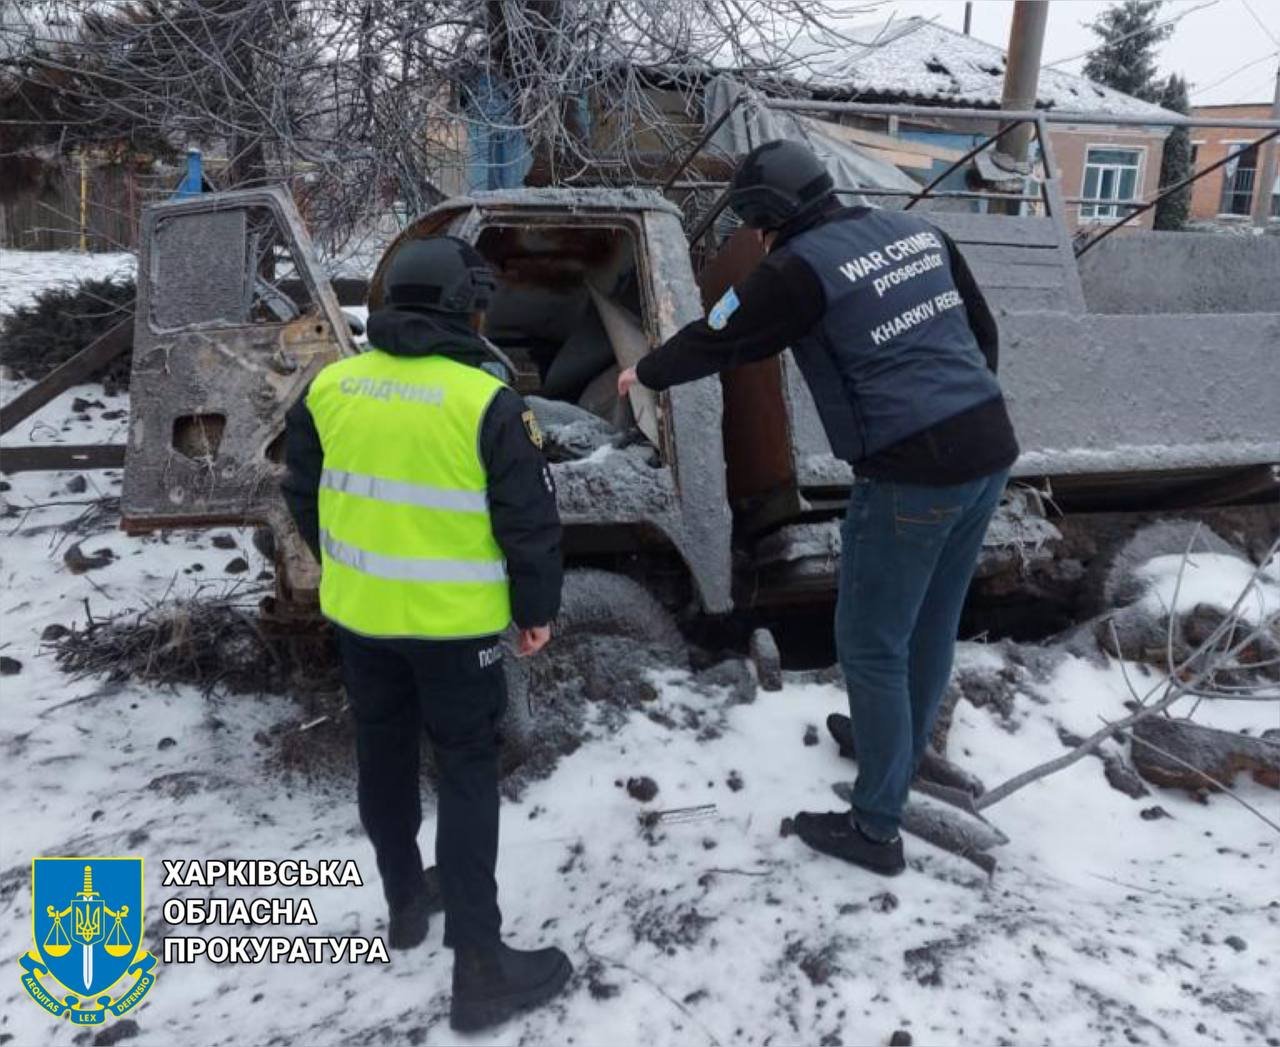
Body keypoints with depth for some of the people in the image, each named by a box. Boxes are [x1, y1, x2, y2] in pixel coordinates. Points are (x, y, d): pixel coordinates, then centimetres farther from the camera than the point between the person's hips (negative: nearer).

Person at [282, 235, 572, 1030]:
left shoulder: (330, 387, -1)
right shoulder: (487, 401, -17)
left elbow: (305, 495, 9)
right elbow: (530, 519, -14)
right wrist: (537, 609, 0)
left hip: (358, 613, 5)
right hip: (455, 622, -5)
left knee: (385, 757, 21)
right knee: (468, 774, 5)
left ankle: (406, 903, 40)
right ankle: (480, 965, 11)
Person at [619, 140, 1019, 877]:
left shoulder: (800, 269, -10)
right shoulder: (916, 231, 11)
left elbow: (717, 342, 1)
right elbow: (983, 328, 17)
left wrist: (647, 373, 20)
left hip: (912, 474, -8)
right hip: (989, 451, 8)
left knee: (872, 643, 5)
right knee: (934, 624, 23)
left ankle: (876, 827, 15)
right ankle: (897, 744, 44)